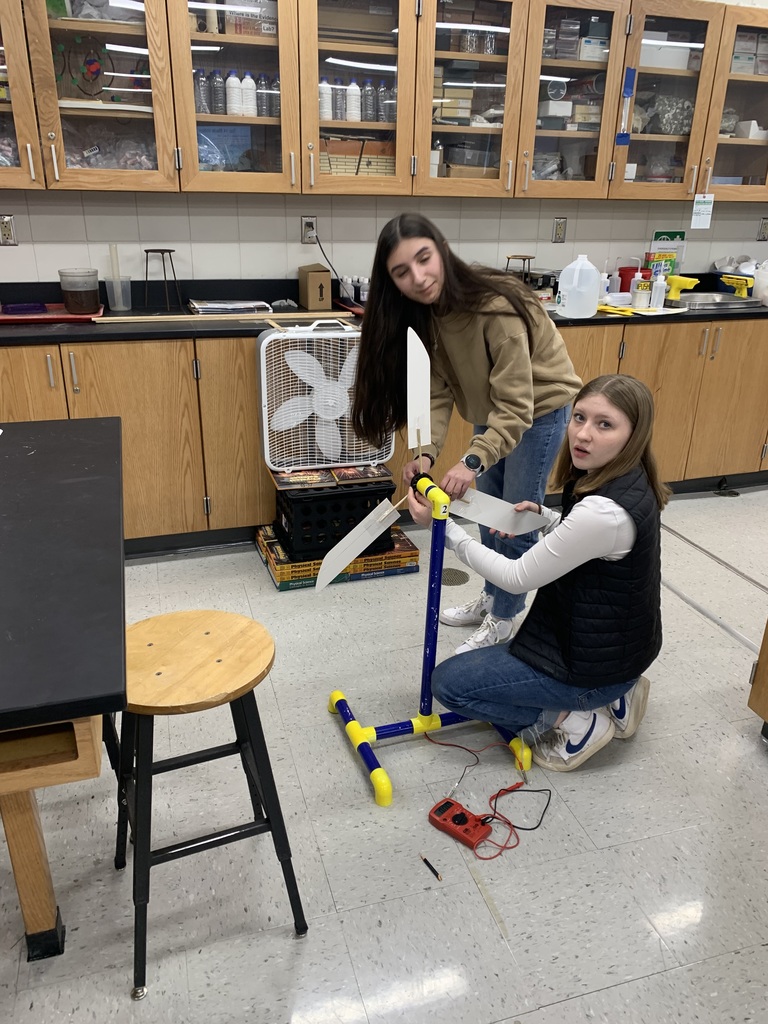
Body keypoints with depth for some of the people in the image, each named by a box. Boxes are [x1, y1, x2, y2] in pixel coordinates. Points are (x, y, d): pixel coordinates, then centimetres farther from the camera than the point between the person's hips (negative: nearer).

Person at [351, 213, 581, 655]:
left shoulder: (496, 307, -36)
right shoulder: (424, 313, -15)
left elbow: (516, 405, -37)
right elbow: (438, 390, -15)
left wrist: (472, 462, -47)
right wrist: (427, 451, -29)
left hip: (540, 406, -7)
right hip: (493, 407, 7)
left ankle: (506, 617, 20)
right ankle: (493, 597, 37)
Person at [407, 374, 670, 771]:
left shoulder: (606, 510, -33)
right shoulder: (626, 482, -4)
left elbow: (516, 579, -23)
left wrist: (443, 526, -19)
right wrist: (543, 516, -1)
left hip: (596, 662, -9)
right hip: (615, 642, 9)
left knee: (448, 683, -1)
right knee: (491, 660, 28)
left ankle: (572, 722, 1)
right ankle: (613, 695, 18)